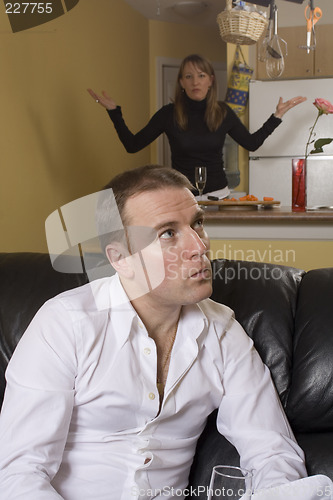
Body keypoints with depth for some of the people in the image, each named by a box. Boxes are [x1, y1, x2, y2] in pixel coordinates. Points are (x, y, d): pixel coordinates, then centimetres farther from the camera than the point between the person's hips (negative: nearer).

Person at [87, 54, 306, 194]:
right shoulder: (169, 114, -5)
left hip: (218, 192, 2)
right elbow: (132, 145, -2)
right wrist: (114, 111, -10)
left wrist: (277, 116, 5)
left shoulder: (223, 113, 1)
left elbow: (252, 143, 11)